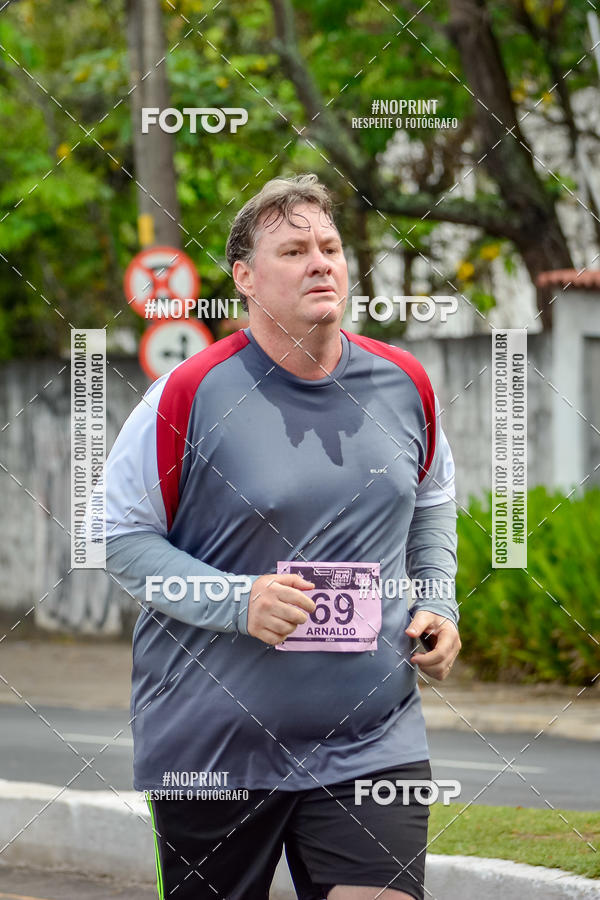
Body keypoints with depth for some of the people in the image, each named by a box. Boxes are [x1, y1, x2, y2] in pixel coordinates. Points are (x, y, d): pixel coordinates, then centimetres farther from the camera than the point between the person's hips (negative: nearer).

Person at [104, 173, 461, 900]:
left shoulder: (404, 386, 4)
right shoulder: (190, 396, -10)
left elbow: (431, 502, 23)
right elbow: (121, 536, -6)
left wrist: (437, 605, 7)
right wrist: (235, 601, -18)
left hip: (374, 748, 3)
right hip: (210, 753, -2)